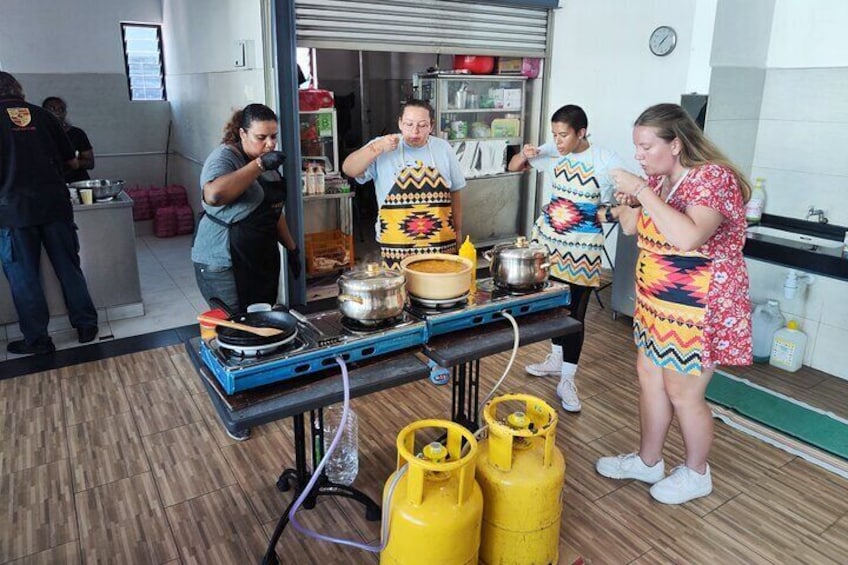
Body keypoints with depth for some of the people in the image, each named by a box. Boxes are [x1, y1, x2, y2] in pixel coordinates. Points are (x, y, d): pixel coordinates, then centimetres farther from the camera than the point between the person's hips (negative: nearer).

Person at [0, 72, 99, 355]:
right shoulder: (41, 115, 7)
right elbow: (72, 162, 13)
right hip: (55, 204, 2)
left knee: (23, 275, 7)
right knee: (68, 266, 12)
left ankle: (37, 339, 14)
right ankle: (86, 325, 19)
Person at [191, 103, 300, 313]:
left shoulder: (267, 163, 11)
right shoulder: (224, 157, -13)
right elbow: (213, 195, -35)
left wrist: (291, 247, 19)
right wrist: (259, 165, -32)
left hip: (264, 261, 8)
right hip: (225, 266, -8)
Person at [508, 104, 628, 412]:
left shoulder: (606, 160, -12)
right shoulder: (552, 152, -1)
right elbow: (513, 167, 9)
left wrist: (610, 212, -20)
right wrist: (525, 155, -11)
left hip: (582, 245, -4)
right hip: (548, 235, 5)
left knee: (575, 311, 0)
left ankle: (567, 381, 11)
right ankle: (556, 359, 37)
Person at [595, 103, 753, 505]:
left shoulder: (713, 177, -20)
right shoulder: (657, 178, 5)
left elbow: (689, 236, -35)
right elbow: (631, 227, 13)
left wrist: (642, 190, -30)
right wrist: (628, 196, -7)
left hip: (698, 309, -8)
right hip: (656, 302, 8)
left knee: (682, 392, 4)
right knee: (649, 376, 16)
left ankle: (696, 473, 29)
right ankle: (648, 461, 34)